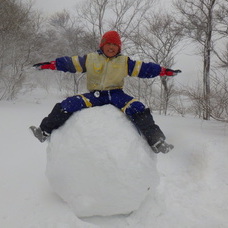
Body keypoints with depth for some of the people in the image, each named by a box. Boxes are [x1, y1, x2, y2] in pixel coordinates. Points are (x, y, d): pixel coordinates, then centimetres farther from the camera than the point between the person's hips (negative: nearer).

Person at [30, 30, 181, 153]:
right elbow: (70, 63, 8)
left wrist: (164, 71, 0)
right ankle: (45, 131, -2)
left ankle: (156, 141, -22)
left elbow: (144, 68, 8)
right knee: (68, 105, -17)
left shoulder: (125, 62, 10)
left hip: (116, 94, 0)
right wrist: (49, 64, 1)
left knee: (137, 108, -26)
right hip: (95, 95, 1)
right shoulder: (90, 59, 9)